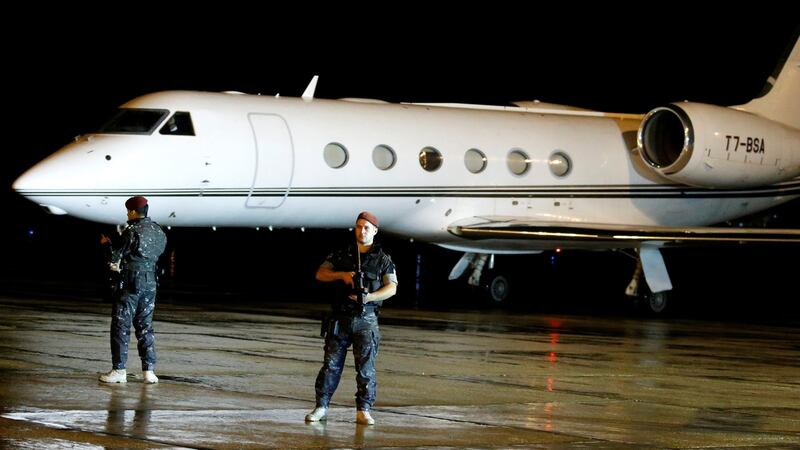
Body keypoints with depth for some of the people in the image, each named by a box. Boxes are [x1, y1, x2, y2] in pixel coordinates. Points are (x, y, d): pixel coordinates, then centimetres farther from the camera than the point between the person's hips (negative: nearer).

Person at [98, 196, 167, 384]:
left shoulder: (132, 232, -14)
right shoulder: (159, 232, 6)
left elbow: (115, 257, -12)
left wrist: (106, 243, 8)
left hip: (130, 283, -6)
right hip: (150, 284, 6)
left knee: (121, 326, 1)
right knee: (145, 326, 12)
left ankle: (119, 369, 0)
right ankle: (149, 370, 7)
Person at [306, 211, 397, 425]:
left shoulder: (382, 260, 4)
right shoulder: (341, 255, 10)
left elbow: (391, 288, -5)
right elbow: (320, 274, 5)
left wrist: (368, 297, -19)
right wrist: (342, 275, -13)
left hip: (366, 320, -2)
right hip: (340, 319, 2)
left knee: (366, 366, -4)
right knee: (331, 364, 1)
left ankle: (363, 411, 1)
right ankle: (321, 407, 5)